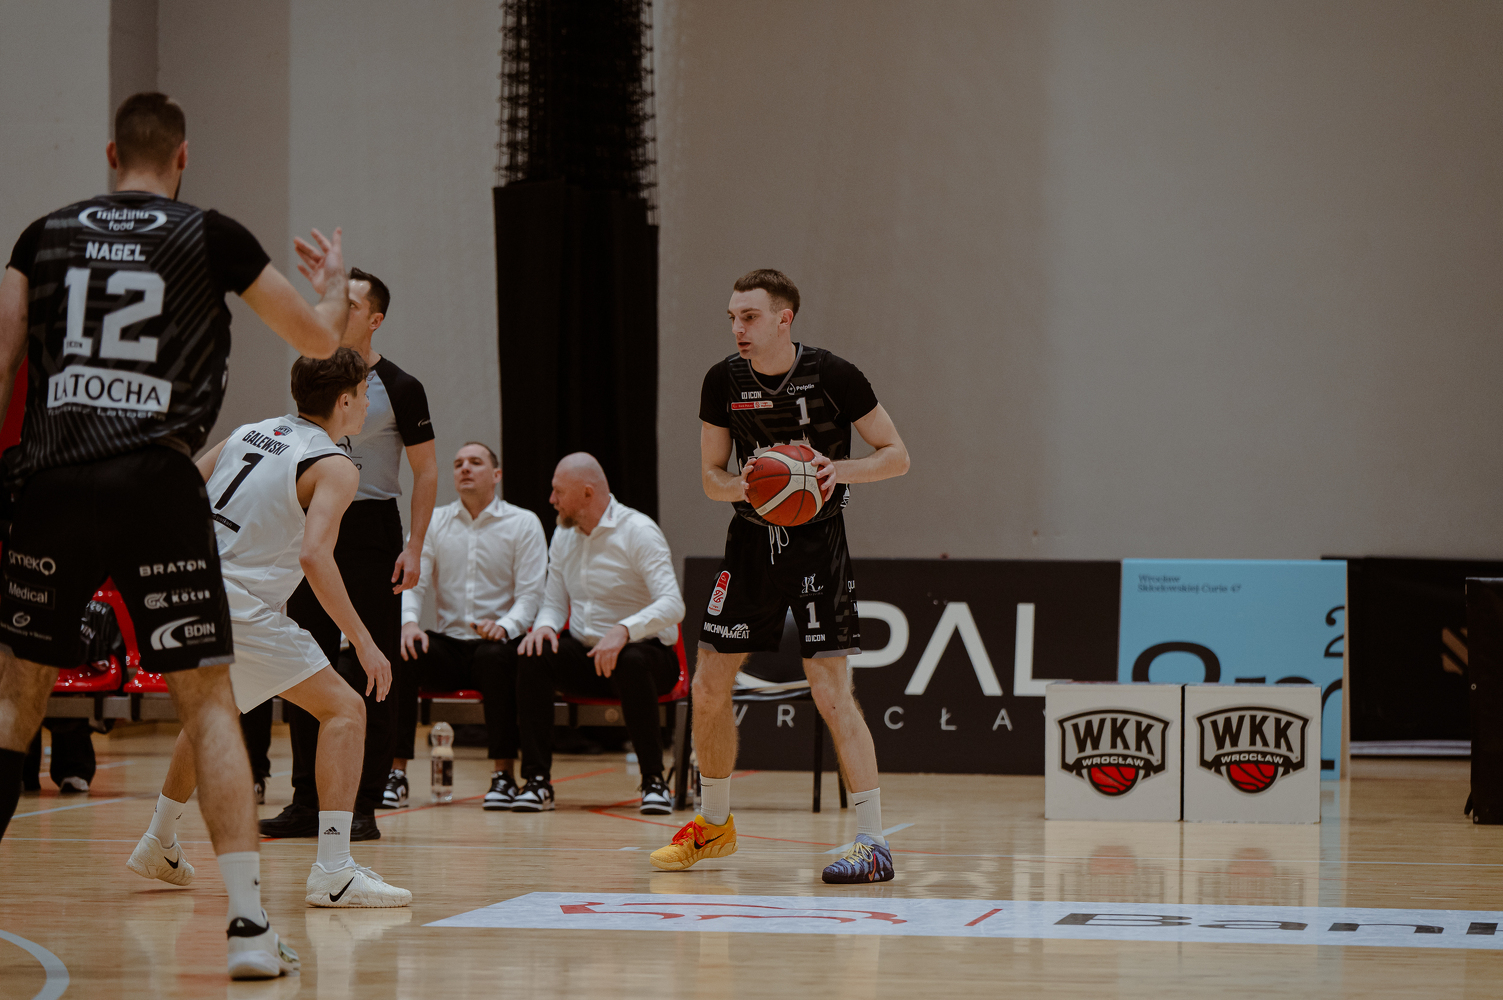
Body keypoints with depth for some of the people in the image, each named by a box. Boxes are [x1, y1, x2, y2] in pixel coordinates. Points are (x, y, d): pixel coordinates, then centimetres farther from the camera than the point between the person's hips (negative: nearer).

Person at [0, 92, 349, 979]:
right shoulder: (212, 237, 6)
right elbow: (321, 340, 12)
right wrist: (336, 280, 33)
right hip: (156, 483, -2)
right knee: (209, 701, 4)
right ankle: (249, 923, -4)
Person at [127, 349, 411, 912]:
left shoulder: (248, 434, 18)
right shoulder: (334, 467, -5)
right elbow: (314, 555, -20)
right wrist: (364, 644, -16)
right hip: (238, 606, -8)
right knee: (344, 709, -4)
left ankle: (158, 846, 43)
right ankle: (334, 872, -16)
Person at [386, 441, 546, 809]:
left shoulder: (523, 524, 4)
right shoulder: (433, 522, 13)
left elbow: (531, 593, -4)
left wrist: (506, 626, -25)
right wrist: (409, 622, -18)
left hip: (496, 643, -3)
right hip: (448, 644, 3)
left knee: (496, 657, -37)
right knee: (399, 654, -27)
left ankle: (504, 773, -29)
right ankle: (397, 772, -25)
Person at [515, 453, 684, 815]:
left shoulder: (638, 531, -14)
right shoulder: (563, 536, 8)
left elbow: (672, 605, -24)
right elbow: (554, 603, 14)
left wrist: (624, 631, -41)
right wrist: (545, 626, -11)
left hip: (643, 651, -5)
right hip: (585, 655, 5)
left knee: (630, 663, -39)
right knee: (533, 656, -23)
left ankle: (654, 781, -26)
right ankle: (538, 781, -21)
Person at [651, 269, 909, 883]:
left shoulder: (833, 376, -13)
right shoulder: (724, 381, -2)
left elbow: (896, 456, -6)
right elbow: (711, 476, 6)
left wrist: (839, 469, -24)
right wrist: (745, 485, -17)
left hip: (817, 540, -5)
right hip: (752, 539, 5)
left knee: (830, 690, -12)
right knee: (708, 687, 6)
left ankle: (873, 842, -7)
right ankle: (715, 826, 26)